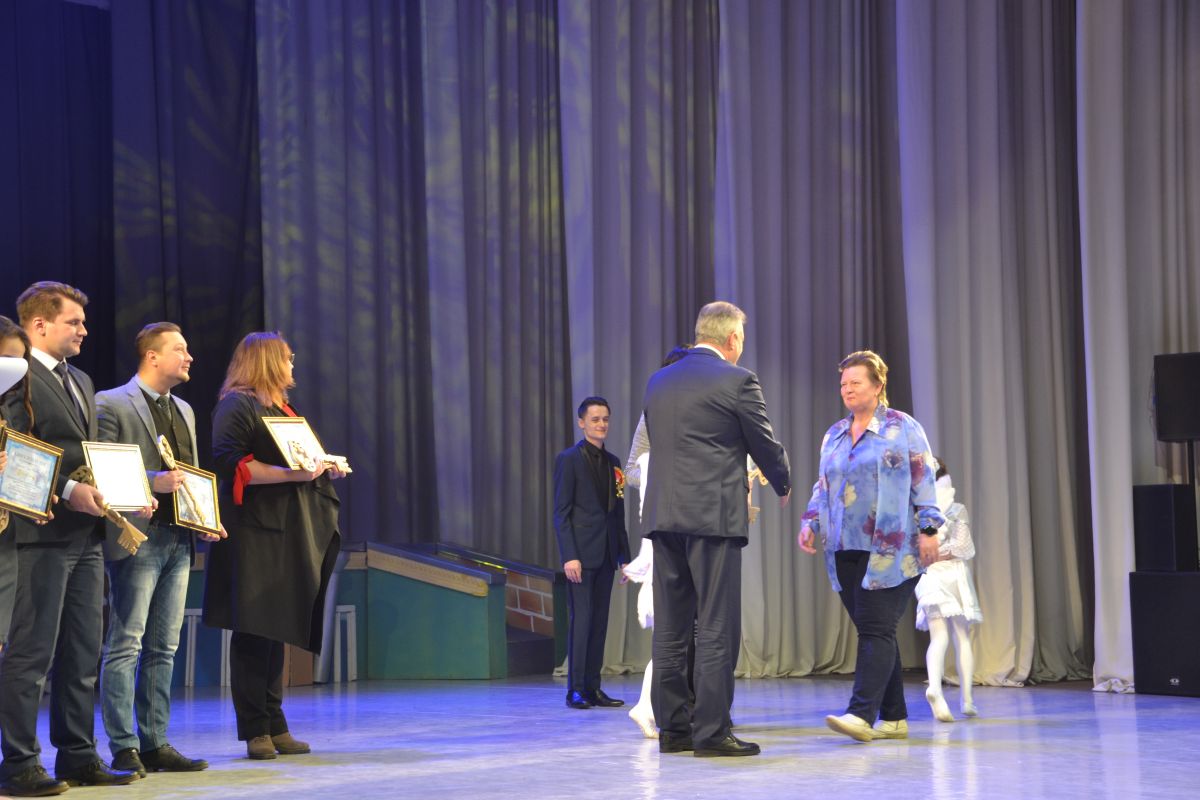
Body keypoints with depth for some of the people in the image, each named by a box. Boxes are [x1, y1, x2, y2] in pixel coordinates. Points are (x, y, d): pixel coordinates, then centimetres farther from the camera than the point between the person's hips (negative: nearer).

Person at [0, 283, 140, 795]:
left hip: (86, 534, 9)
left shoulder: (82, 382, 20)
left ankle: (78, 757, 19)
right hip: (43, 533, -9)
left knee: (82, 656, 12)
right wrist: (66, 491, -24)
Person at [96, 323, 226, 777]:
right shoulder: (111, 404, -5)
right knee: (125, 646, -5)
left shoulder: (183, 411, 19)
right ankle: (124, 748, -2)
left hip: (179, 540, 8)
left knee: (163, 649, 9)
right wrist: (152, 481, -21)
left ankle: (155, 744, 13)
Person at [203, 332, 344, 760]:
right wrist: (293, 473, -23)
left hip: (286, 533, 9)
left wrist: (324, 467, 10)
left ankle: (273, 725, 13)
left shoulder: (279, 407, 23)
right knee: (254, 631, -8)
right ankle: (255, 729, -5)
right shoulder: (236, 406, -6)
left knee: (276, 630, 9)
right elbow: (231, 464, -18)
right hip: (254, 533, -9)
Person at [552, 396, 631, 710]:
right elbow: (561, 512, -8)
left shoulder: (613, 462, 15)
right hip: (581, 552, -6)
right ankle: (575, 690, -3)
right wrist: (569, 556, -16)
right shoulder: (568, 459, -4)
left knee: (599, 621, 6)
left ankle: (593, 687, 10)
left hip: (606, 554, 6)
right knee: (581, 619, -7)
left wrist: (624, 555, 13)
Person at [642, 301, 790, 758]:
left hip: (663, 516, 7)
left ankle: (672, 728, 13)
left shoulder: (658, 381, 14)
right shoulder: (736, 381, -5)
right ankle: (711, 733, -4)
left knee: (671, 630, 9)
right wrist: (783, 485, 24)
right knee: (716, 629, -3)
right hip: (714, 517, -6)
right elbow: (765, 445, 2)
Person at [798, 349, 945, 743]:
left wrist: (928, 529, -11)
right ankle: (894, 718, 12)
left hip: (890, 549, -6)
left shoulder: (903, 428, 0)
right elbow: (823, 486, 20)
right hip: (847, 549, 6)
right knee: (874, 632, 7)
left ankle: (862, 713, -19)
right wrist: (811, 523, 5)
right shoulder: (834, 435, 16)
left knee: (876, 629, -13)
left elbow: (923, 481, -4)